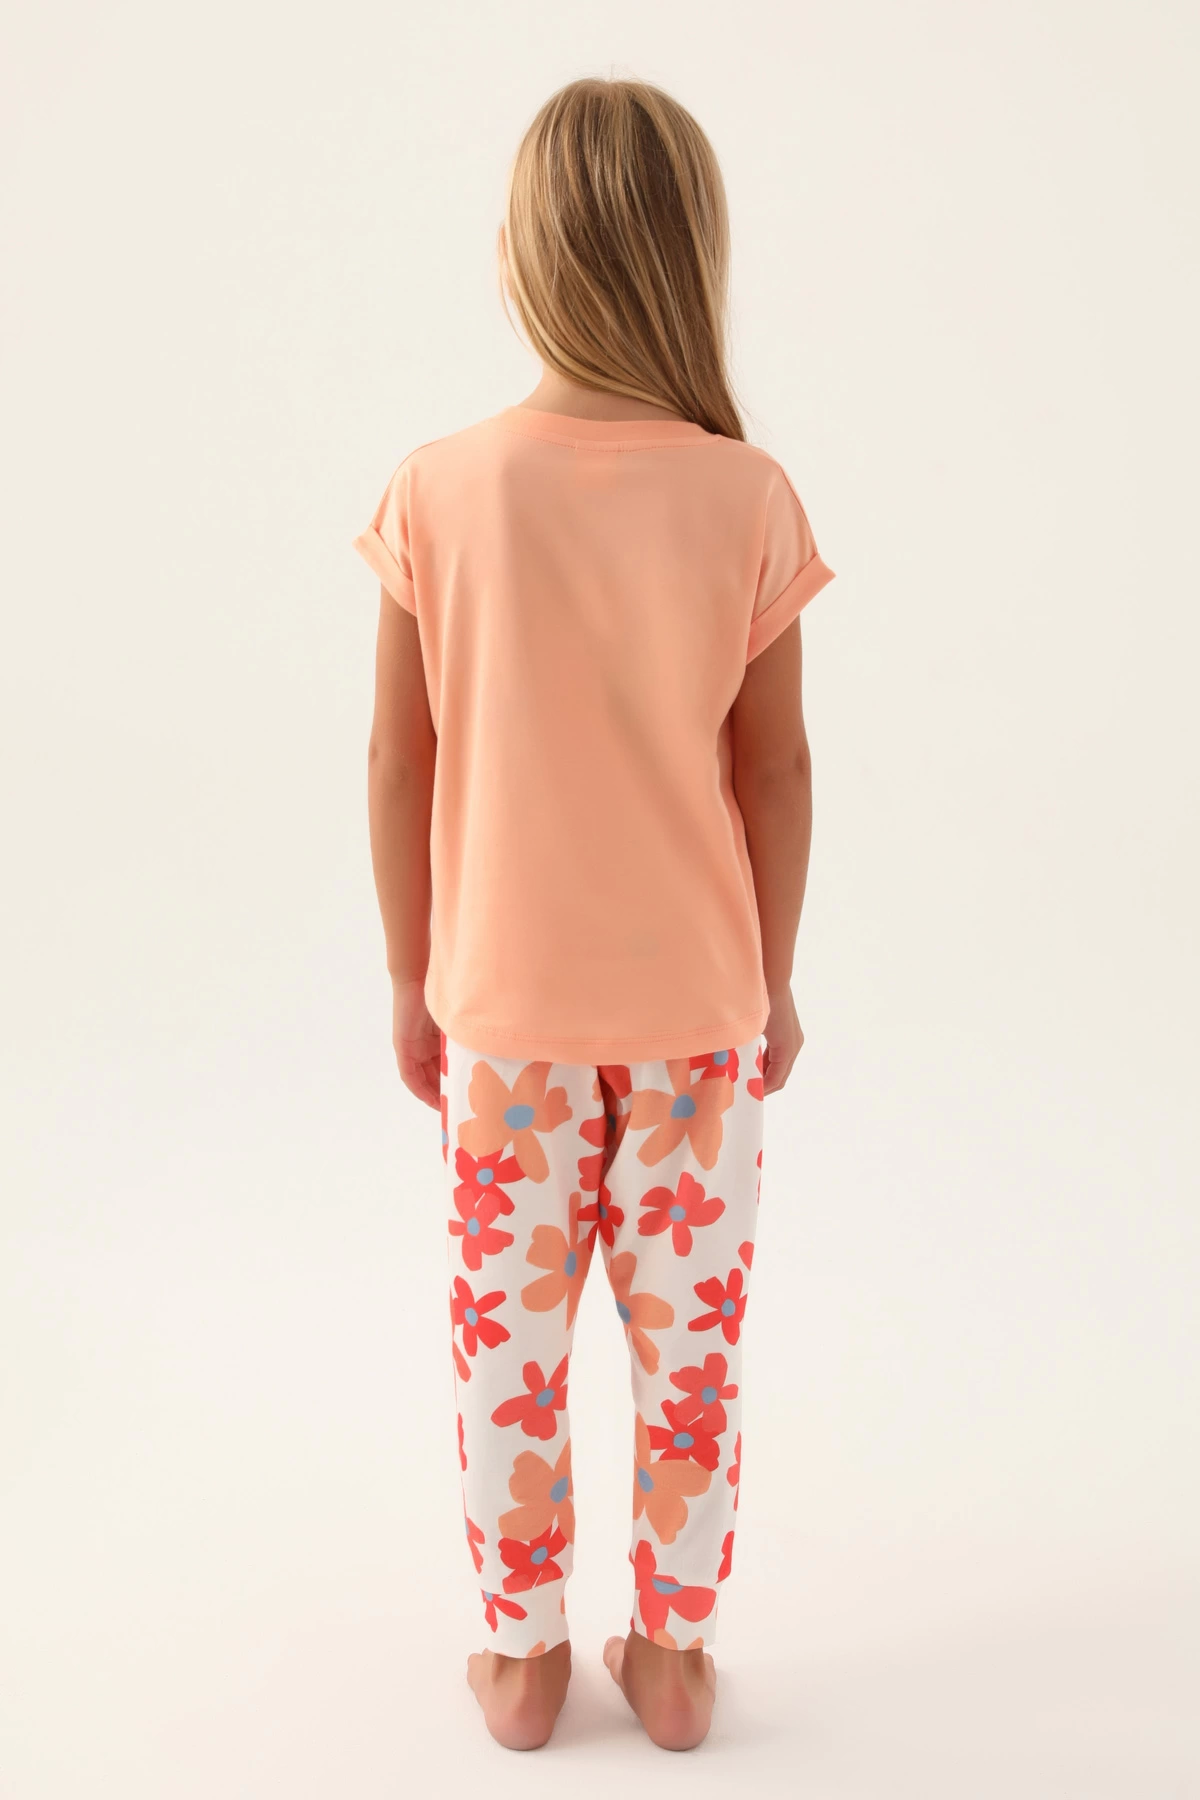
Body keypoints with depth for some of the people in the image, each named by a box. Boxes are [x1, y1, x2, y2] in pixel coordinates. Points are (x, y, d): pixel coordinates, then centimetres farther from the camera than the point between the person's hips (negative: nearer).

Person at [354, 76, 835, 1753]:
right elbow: (776, 768, -6)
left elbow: (400, 760, -6)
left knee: (510, 1337, 16)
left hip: (505, 1001, 0)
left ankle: (523, 1659, 31)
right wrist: (775, 978, 7)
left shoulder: (440, 490, -11)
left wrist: (410, 977, 7)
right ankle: (672, 1654, 31)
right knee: (692, 1334, 15)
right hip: (696, 998, 0)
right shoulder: (747, 496, -12)